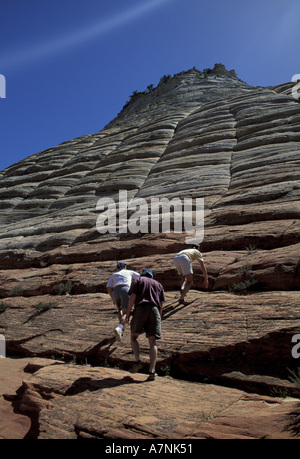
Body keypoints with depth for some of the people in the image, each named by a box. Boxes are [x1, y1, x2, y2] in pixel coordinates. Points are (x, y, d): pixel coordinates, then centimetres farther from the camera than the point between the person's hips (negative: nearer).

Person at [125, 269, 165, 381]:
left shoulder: (138, 281, 17)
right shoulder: (158, 284, 26)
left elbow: (133, 296, 1)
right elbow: (161, 304, 17)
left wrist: (128, 313, 0)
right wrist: (159, 318, 20)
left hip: (141, 308, -2)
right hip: (154, 310, 3)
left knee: (134, 337, 11)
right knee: (152, 341, 1)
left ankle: (137, 361, -11)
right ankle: (152, 371, -8)